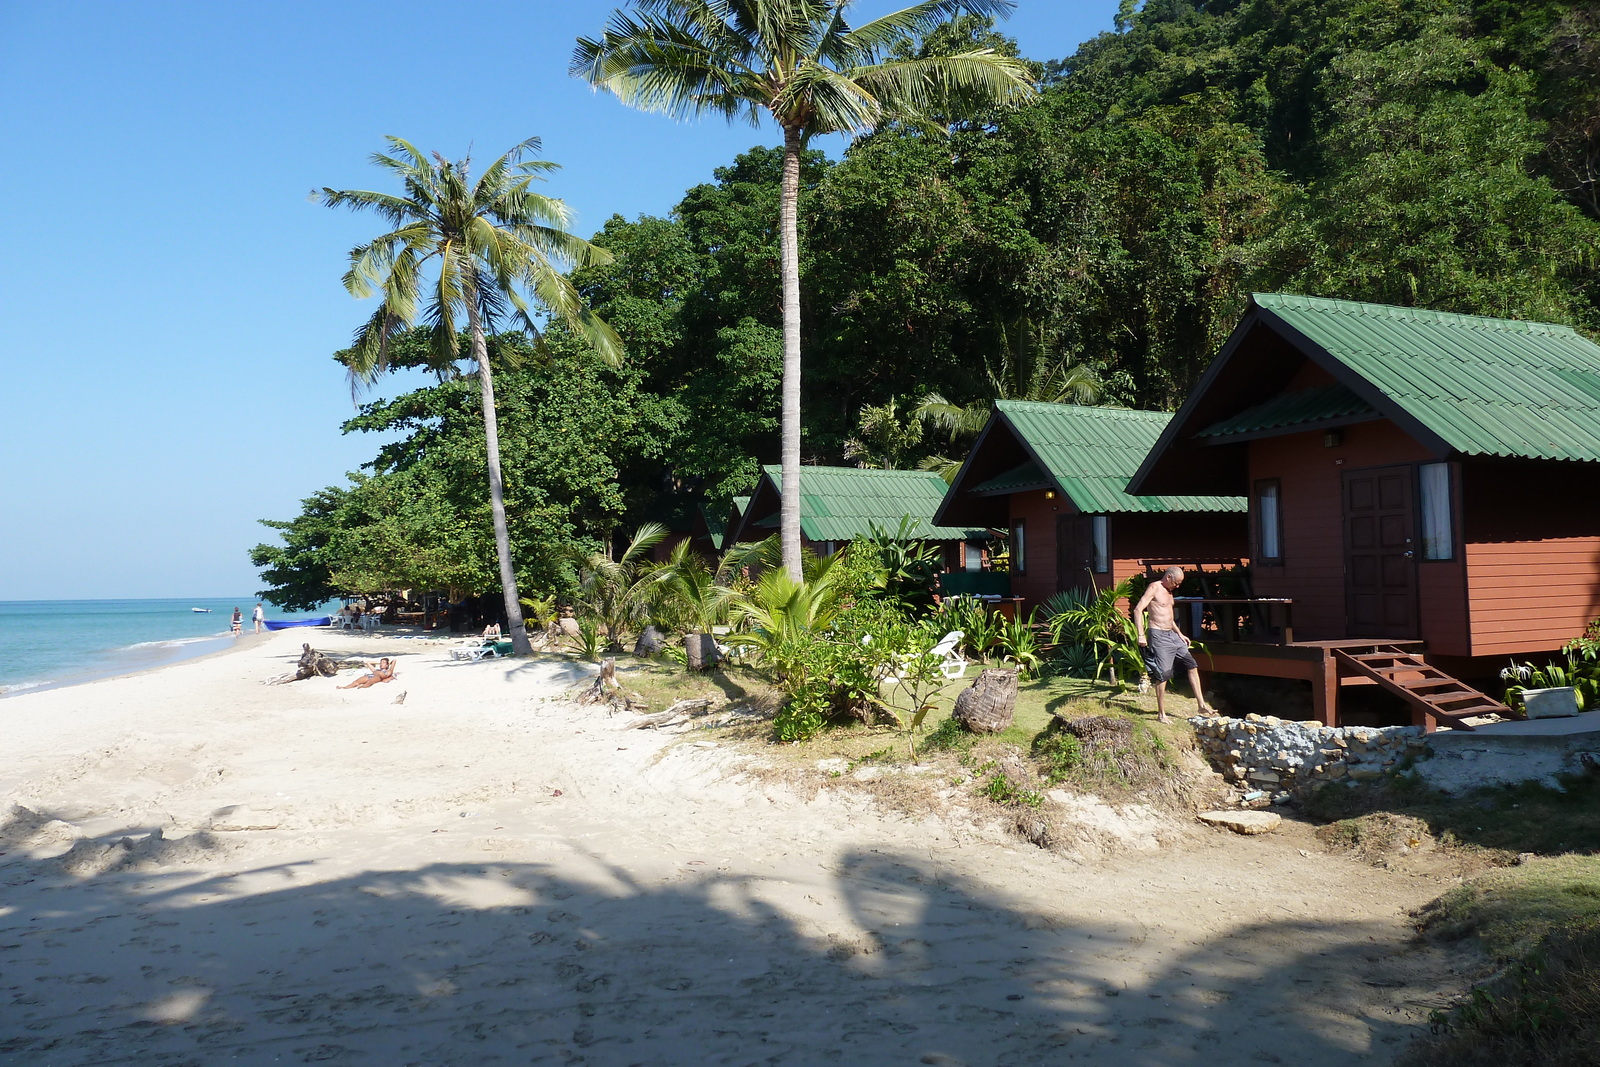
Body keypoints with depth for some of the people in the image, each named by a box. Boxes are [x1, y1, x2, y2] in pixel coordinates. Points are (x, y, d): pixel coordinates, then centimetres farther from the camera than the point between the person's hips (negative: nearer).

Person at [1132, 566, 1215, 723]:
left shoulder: (1168, 592, 17)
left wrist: (1180, 634, 25)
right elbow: (1138, 609, -20)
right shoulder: (1154, 588, -11)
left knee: (1192, 666, 5)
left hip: (1172, 635, 9)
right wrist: (1141, 635, -25)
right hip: (1158, 635, -9)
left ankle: (1202, 706, 10)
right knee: (1163, 674, -7)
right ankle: (1161, 714, 1)